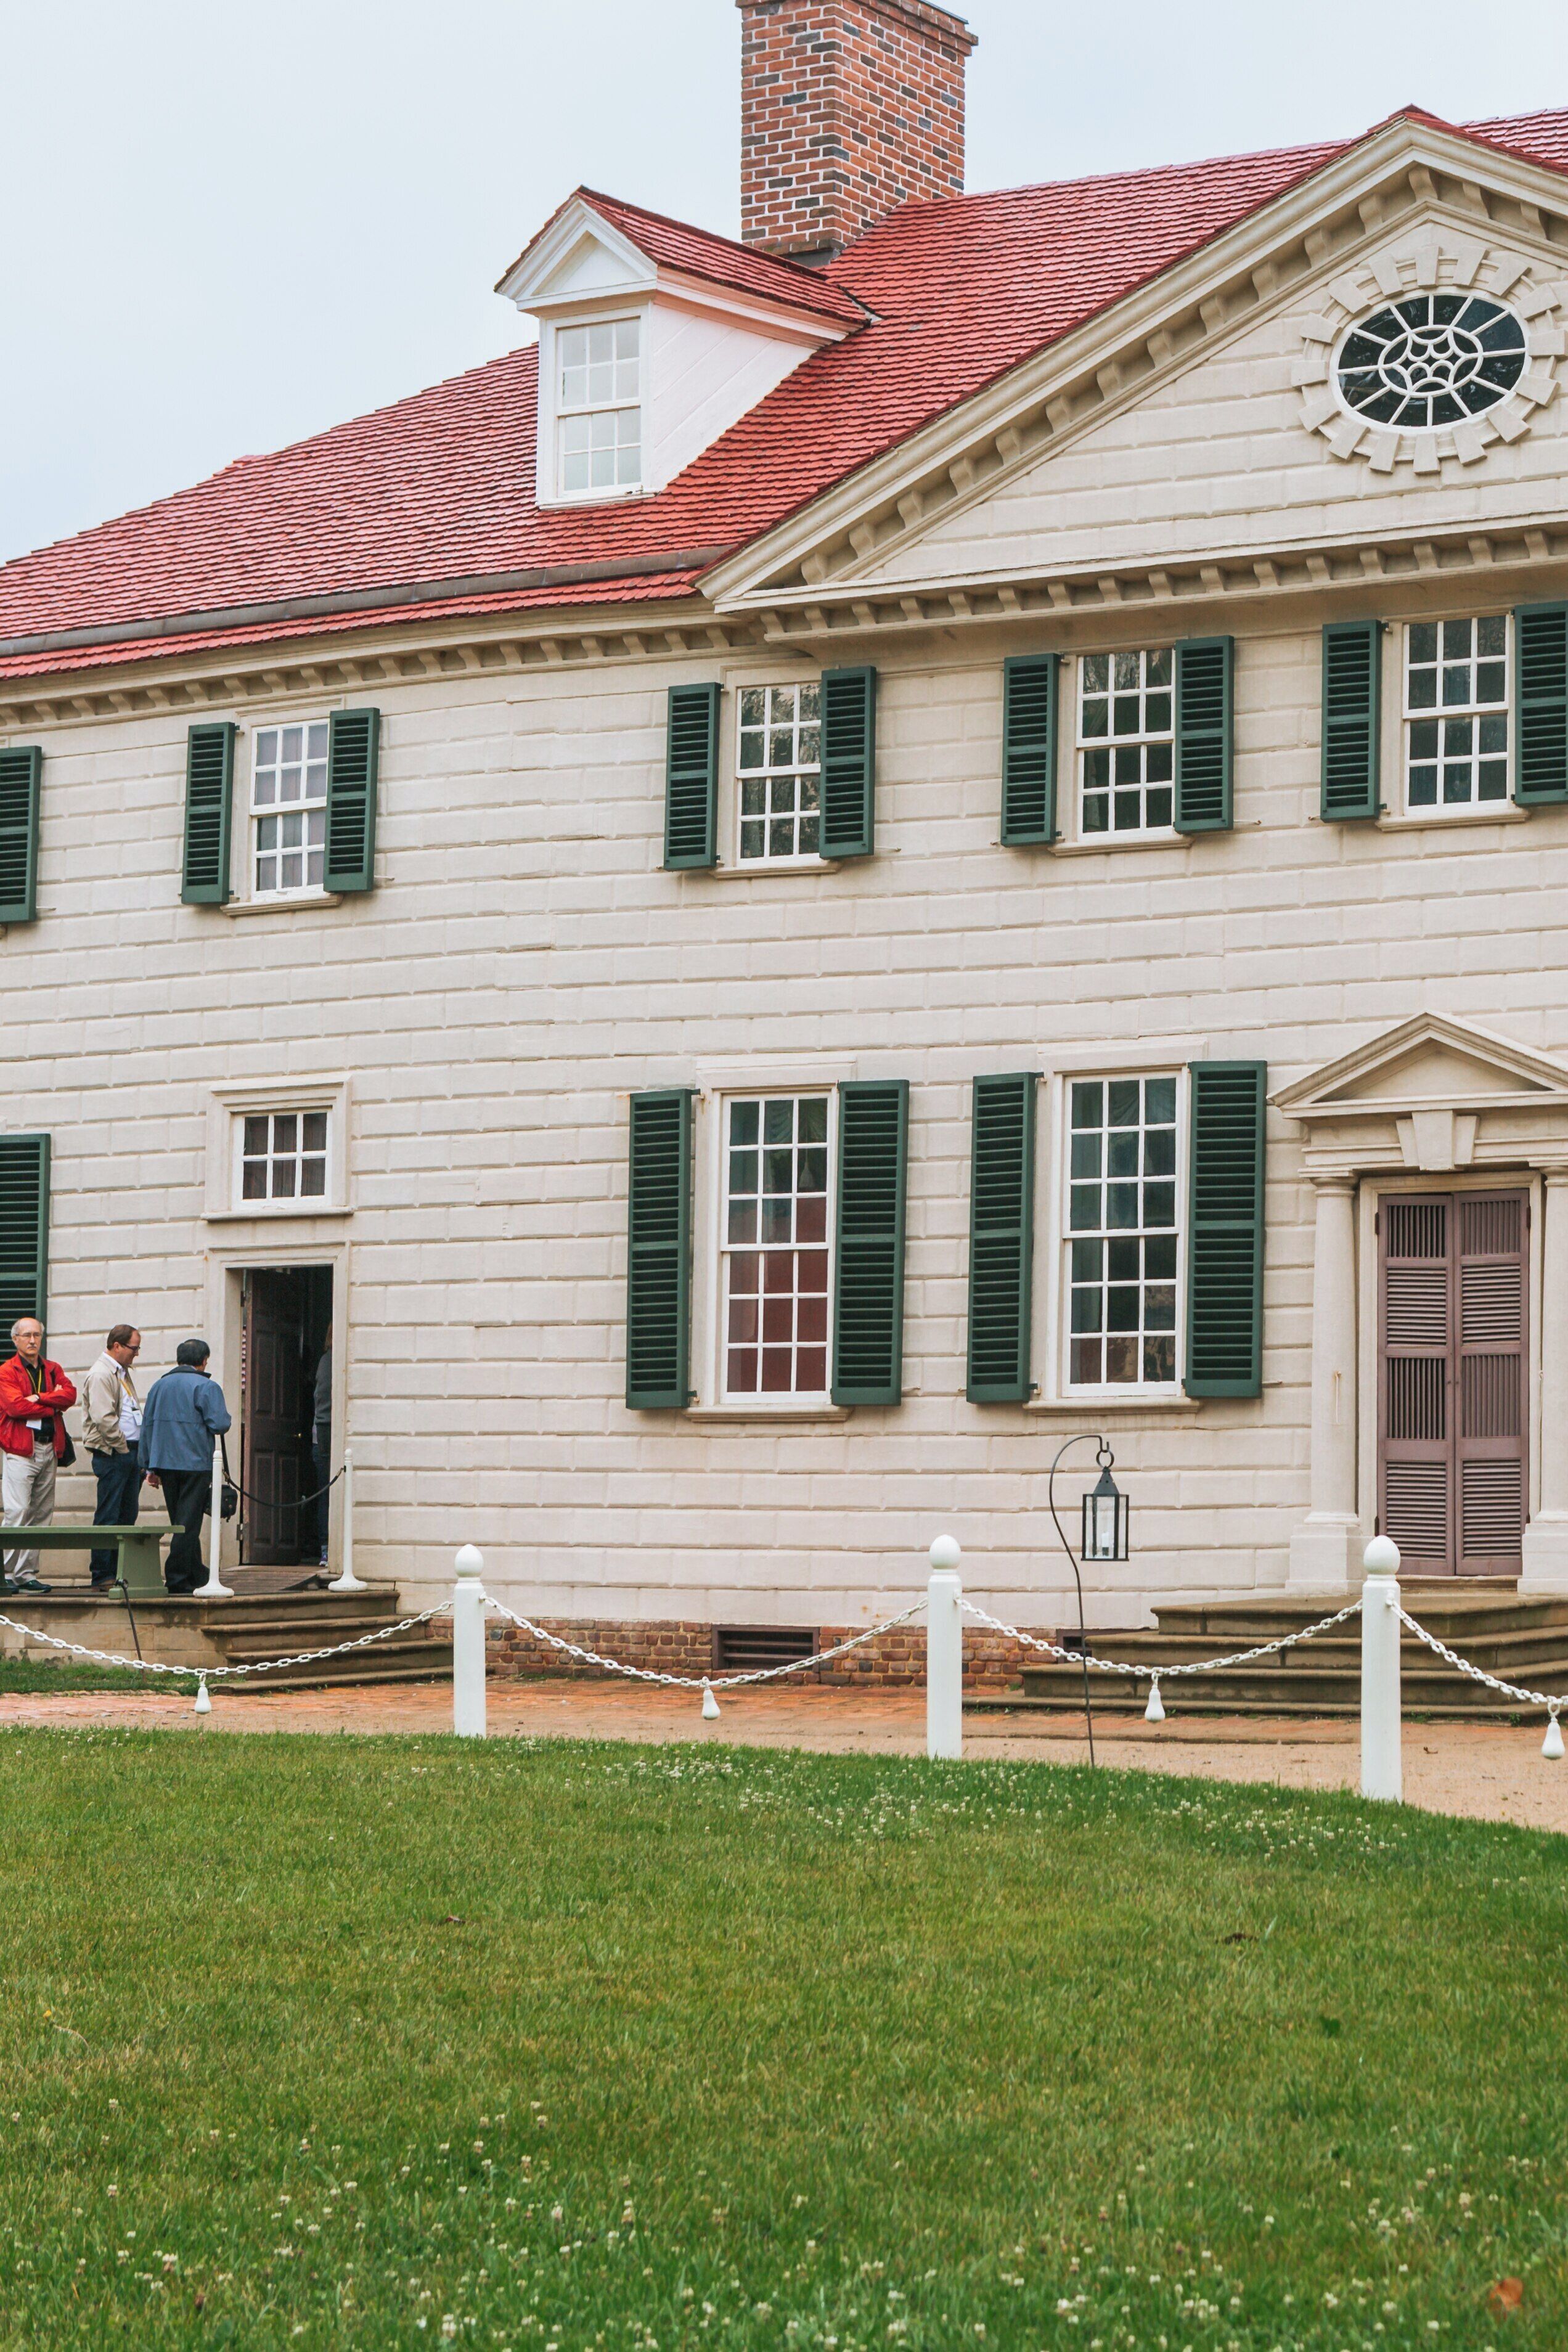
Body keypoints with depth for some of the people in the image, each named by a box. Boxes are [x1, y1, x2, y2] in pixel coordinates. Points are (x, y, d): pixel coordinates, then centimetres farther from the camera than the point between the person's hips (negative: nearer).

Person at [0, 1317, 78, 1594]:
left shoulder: (52, 1370, 17)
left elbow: (70, 1394, -1)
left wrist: (40, 1398, -13)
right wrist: (53, 1406, -7)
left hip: (49, 1449, 6)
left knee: (41, 1514, 4)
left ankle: (27, 1574, 7)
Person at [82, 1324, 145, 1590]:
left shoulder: (123, 1374, 21)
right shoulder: (101, 1375, -11)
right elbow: (104, 1418, -20)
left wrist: (139, 1452, 15)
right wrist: (123, 1448, -14)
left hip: (130, 1452, 10)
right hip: (112, 1454, -10)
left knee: (127, 1516, 9)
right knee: (108, 1517, -7)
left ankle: (121, 1573, 12)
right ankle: (102, 1576, -5)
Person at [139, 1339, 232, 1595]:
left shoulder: (159, 1386, 12)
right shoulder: (206, 1387, -7)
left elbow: (147, 1426, 13)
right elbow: (220, 1424, -16)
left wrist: (149, 1466, 16)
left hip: (165, 1464, 6)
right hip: (195, 1464, -6)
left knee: (182, 1523, 14)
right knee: (188, 1524, -3)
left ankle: (197, 1576, 21)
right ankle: (177, 1579, -6)